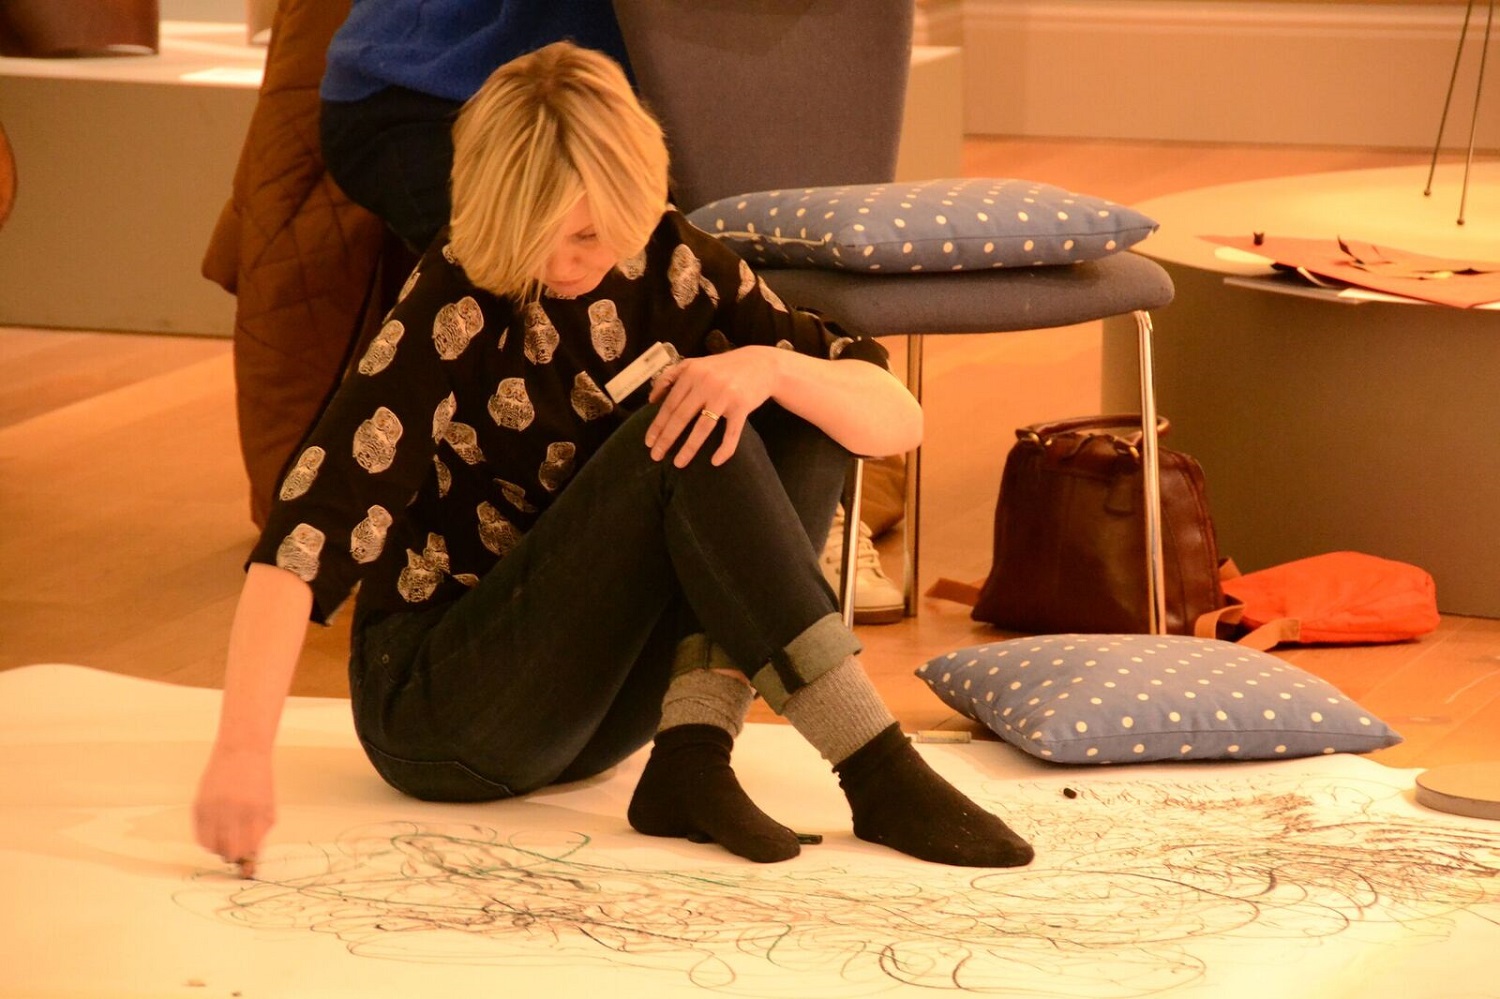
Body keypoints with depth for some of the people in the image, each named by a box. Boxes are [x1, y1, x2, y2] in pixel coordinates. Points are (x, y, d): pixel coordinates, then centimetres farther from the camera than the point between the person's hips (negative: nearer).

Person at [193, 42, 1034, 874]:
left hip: (594, 707, 6)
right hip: (434, 709, -6)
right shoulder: (459, 302, -17)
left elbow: (897, 418, -4)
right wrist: (243, 746, -42)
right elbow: (314, 522, -29)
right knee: (686, 442, -26)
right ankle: (877, 776, -30)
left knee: (801, 423, -12)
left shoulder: (673, 267, -3)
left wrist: (767, 367, -25)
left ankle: (694, 751, -24)